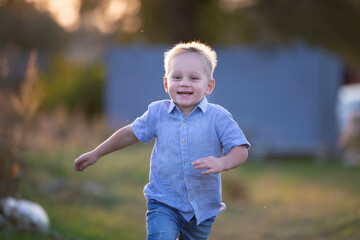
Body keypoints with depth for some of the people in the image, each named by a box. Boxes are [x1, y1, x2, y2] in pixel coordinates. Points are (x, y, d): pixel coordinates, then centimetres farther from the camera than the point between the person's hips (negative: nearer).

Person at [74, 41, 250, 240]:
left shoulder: (218, 117, -9)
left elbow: (241, 150, -13)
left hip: (203, 207, 1)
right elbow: (130, 134, 12)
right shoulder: (157, 113, -2)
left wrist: (221, 163, -35)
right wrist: (96, 154, 18)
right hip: (164, 203, -1)